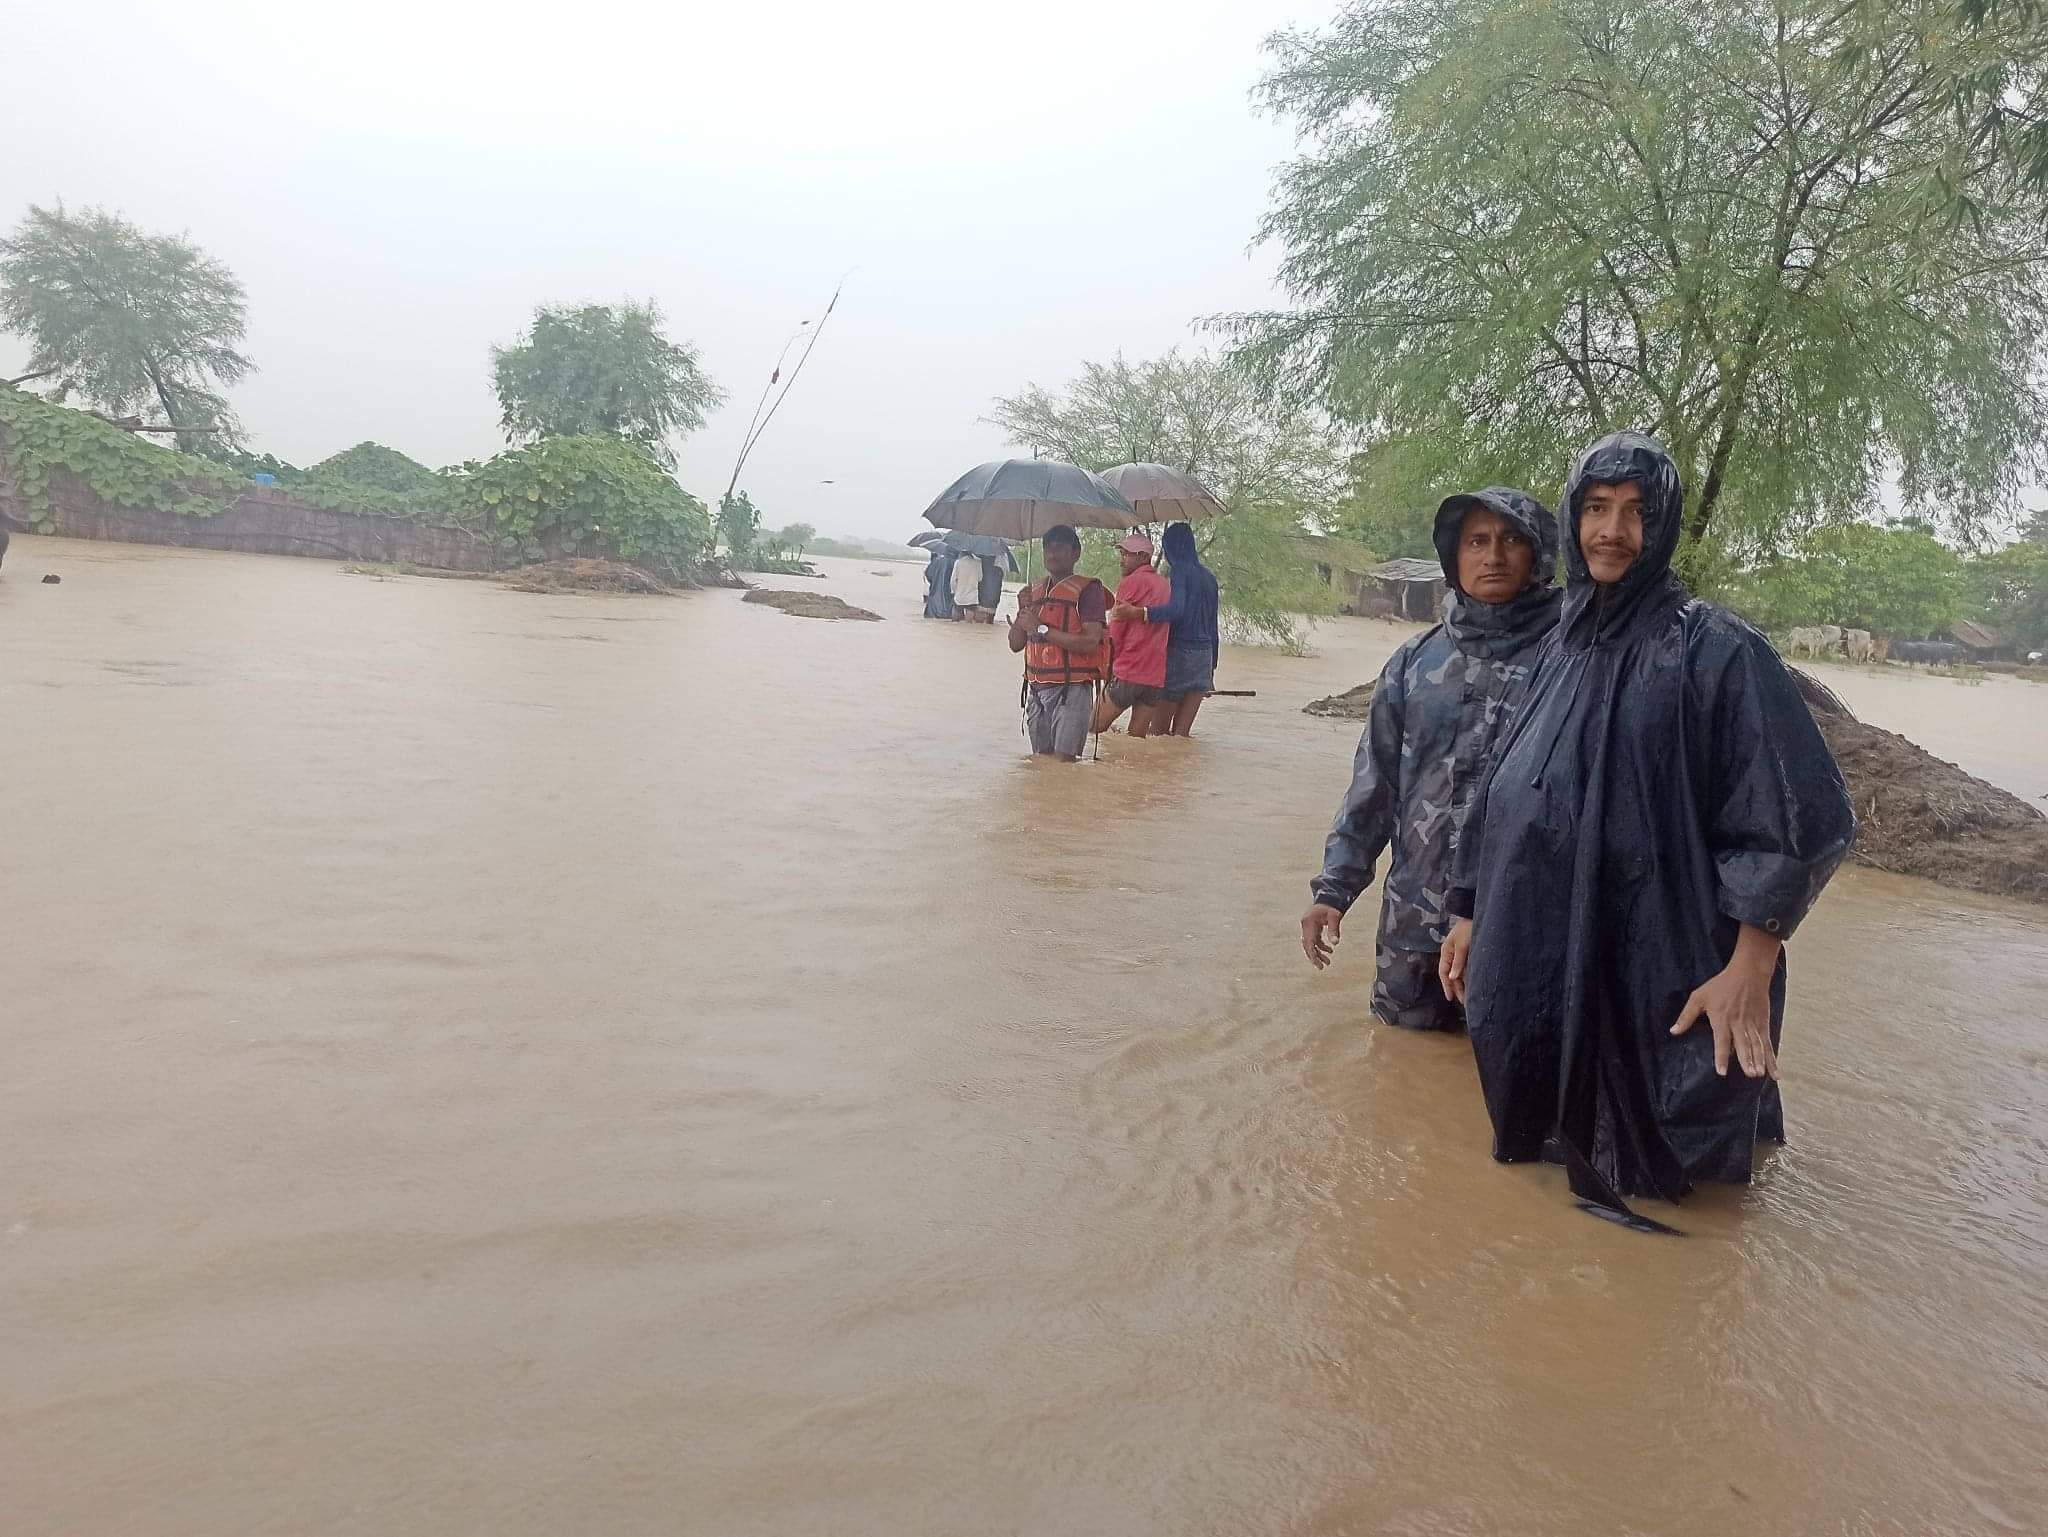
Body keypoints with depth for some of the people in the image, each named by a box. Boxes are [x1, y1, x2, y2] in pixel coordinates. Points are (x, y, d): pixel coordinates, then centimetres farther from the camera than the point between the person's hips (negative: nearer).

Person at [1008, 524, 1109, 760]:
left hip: (1071, 689, -7)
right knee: (1041, 760, 13)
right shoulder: (1034, 591, 15)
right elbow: (1015, 644, 15)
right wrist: (1023, 612, -3)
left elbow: (1090, 642, -19)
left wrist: (1042, 629, -15)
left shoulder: (1087, 590, -6)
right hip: (1036, 688, 7)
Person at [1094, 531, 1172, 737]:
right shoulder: (1164, 585, 16)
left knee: (1095, 729, 4)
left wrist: (1109, 666, 9)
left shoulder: (1130, 583, -6)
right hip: (1157, 677, 7)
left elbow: (1115, 632, -4)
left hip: (1128, 673, -7)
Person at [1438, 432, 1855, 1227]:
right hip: (1536, 965, 6)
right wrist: (1470, 912, 16)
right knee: (1537, 1176, 18)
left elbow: (1798, 816, -13)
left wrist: (1751, 971, -17)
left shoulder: (1714, 649, -10)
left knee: (1639, 1188, 6)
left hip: (1656, 971, -6)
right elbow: (1500, 795, 17)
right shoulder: (1560, 649, 10)